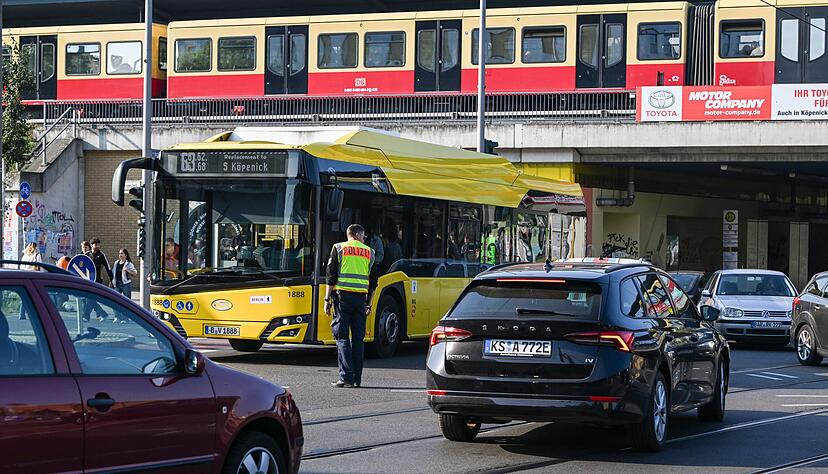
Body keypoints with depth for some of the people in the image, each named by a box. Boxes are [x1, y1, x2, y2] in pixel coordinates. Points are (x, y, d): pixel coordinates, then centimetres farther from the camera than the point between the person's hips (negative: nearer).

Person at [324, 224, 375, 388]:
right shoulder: (369, 252, 12)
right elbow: (373, 280, 12)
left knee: (342, 336, -3)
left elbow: (331, 276, -1)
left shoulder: (339, 248, 5)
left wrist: (327, 299, 1)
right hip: (361, 297, 2)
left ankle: (346, 377, -12)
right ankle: (357, 378, 8)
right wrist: (369, 303, 17)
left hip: (343, 296, -2)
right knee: (358, 337, 8)